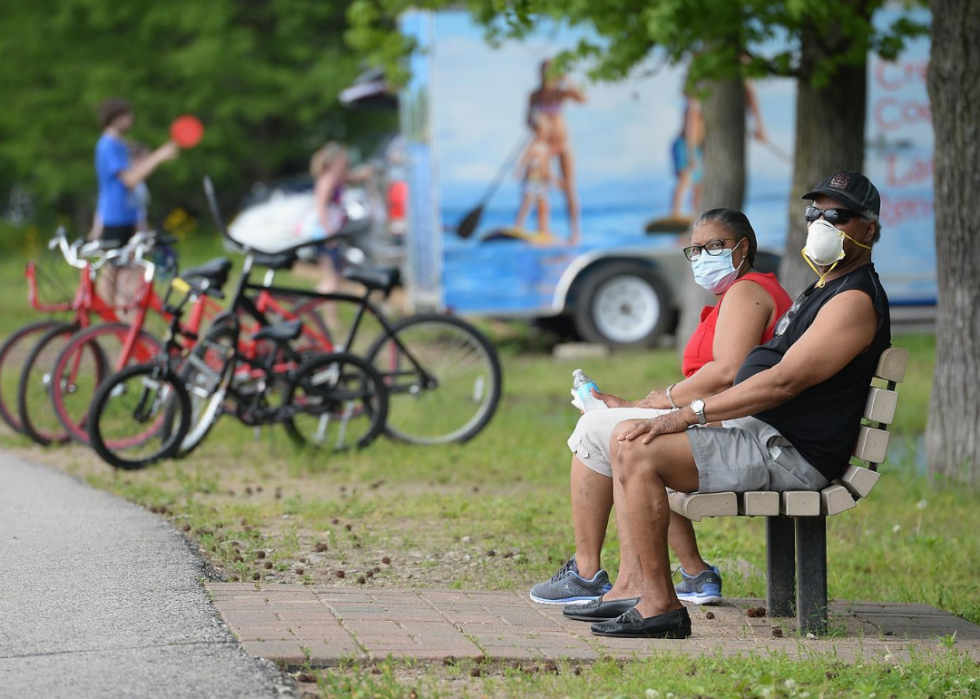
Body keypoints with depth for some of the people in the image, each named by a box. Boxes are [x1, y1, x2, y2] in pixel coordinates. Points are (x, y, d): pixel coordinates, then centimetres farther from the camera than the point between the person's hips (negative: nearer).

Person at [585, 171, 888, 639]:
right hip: (755, 432, 11)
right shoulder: (823, 288, 21)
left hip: (789, 452, -11)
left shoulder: (855, 301, -14)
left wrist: (689, 414, -21)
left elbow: (784, 381, -22)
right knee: (625, 437, 11)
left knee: (640, 454, -23)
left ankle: (661, 604, -21)